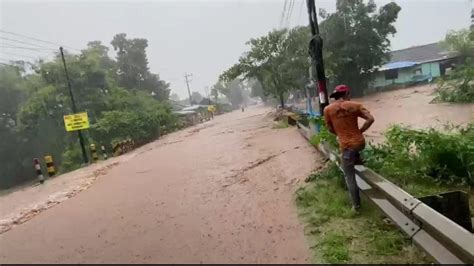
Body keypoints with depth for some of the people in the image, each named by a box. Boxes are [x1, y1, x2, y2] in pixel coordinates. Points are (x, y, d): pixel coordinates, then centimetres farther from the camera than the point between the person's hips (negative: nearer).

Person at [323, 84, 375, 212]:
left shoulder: (328, 109, -2)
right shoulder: (355, 105, -1)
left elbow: (330, 129, 6)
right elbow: (371, 119, -8)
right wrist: (360, 131, 5)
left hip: (346, 146, -2)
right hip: (360, 143, 2)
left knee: (349, 177, 11)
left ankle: (356, 205, 18)